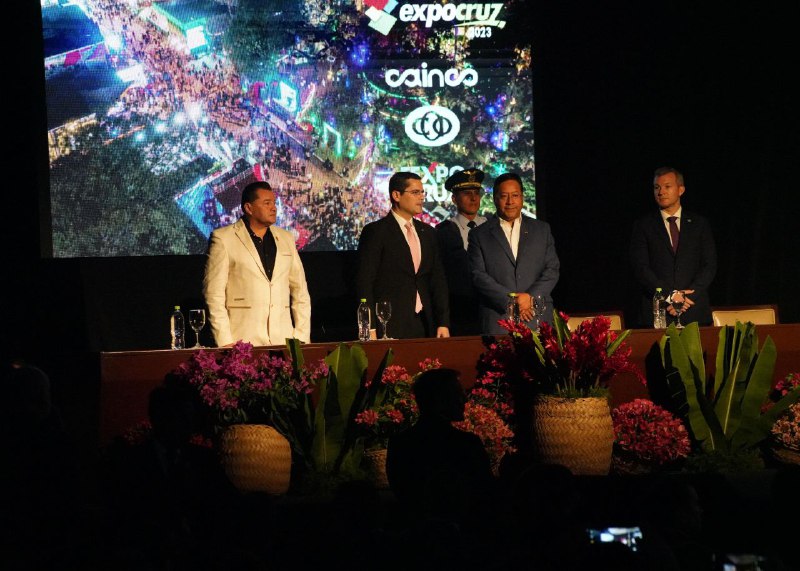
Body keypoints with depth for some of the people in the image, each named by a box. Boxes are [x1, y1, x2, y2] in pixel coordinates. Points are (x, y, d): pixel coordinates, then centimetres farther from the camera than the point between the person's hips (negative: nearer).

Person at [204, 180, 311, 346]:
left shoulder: (286, 238, 15)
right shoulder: (223, 238, 1)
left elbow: (300, 292, 17)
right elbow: (214, 293, -3)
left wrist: (302, 337, 7)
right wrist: (225, 342, -10)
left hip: (282, 339, 4)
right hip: (243, 340, -4)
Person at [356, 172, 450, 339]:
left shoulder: (427, 232, 14)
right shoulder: (375, 231, -4)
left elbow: (438, 280, 13)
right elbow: (364, 283, -7)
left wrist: (443, 323, 4)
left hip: (424, 325, 5)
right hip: (391, 326, -5)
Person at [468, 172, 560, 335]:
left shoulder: (542, 229, 16)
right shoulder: (479, 235, 10)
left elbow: (552, 270, 9)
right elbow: (478, 275, 0)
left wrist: (531, 297, -8)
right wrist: (510, 300, -11)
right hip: (497, 320, -2)